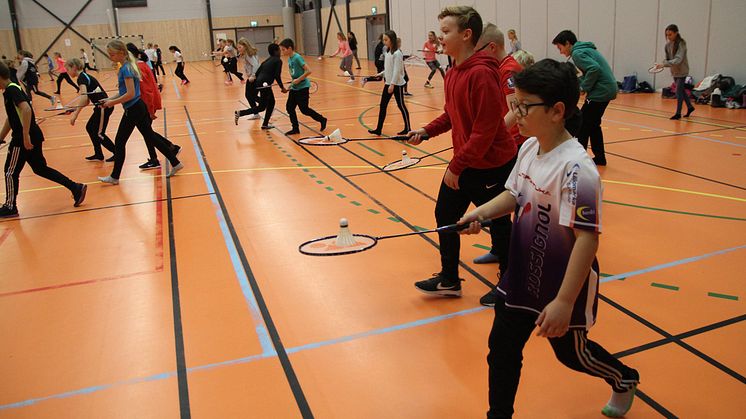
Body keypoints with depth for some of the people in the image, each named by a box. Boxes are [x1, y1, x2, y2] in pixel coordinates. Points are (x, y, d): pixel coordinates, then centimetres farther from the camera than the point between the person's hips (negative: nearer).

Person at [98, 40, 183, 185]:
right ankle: (175, 163, 15)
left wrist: (112, 103, -14)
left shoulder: (126, 68, -18)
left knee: (119, 142, 2)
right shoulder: (128, 66, 10)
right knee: (150, 136, 13)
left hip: (133, 110, -9)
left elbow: (130, 94, -24)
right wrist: (110, 100, 9)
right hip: (139, 107, 9)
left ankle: (114, 177, 13)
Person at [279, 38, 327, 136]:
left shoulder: (297, 57, -17)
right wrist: (292, 82, 9)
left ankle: (322, 119, 14)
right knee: (289, 107, 4)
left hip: (302, 87, -8)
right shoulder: (289, 59, 8)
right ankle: (295, 128, 12)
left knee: (304, 109, -4)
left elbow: (308, 71, -22)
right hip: (294, 88, 8)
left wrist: (298, 80, -21)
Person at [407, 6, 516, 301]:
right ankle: (449, 280, 31)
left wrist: (457, 166, -20)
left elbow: (486, 130, -25)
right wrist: (427, 131, 3)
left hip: (492, 166, -9)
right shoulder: (453, 73, 5)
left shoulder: (482, 74, -23)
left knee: (498, 226, 6)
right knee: (445, 215, 14)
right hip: (463, 163, 9)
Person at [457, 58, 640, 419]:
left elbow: (588, 237, -29)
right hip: (522, 276, 6)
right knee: (502, 349, 10)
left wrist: (564, 301, -30)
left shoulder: (575, 167, -27)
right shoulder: (528, 148, -3)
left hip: (563, 284, -6)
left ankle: (624, 381, 50)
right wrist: (483, 212, -9)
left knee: (570, 352, 19)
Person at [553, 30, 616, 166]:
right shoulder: (585, 49, 18)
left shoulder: (577, 53, -12)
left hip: (600, 91, -10)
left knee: (581, 125, -3)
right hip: (607, 89, 10)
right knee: (593, 124, 19)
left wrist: (584, 87, -15)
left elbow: (594, 68, -25)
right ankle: (600, 157, 25)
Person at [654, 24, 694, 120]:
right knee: (681, 90, 17)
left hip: (682, 71, -7)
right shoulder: (668, 44, -1)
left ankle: (678, 113, 3)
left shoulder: (681, 44, -19)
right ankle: (690, 107, 34)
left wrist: (664, 64, -39)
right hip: (674, 71, 7)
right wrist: (662, 65, -13)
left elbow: (678, 59, -29)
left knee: (679, 91, -6)